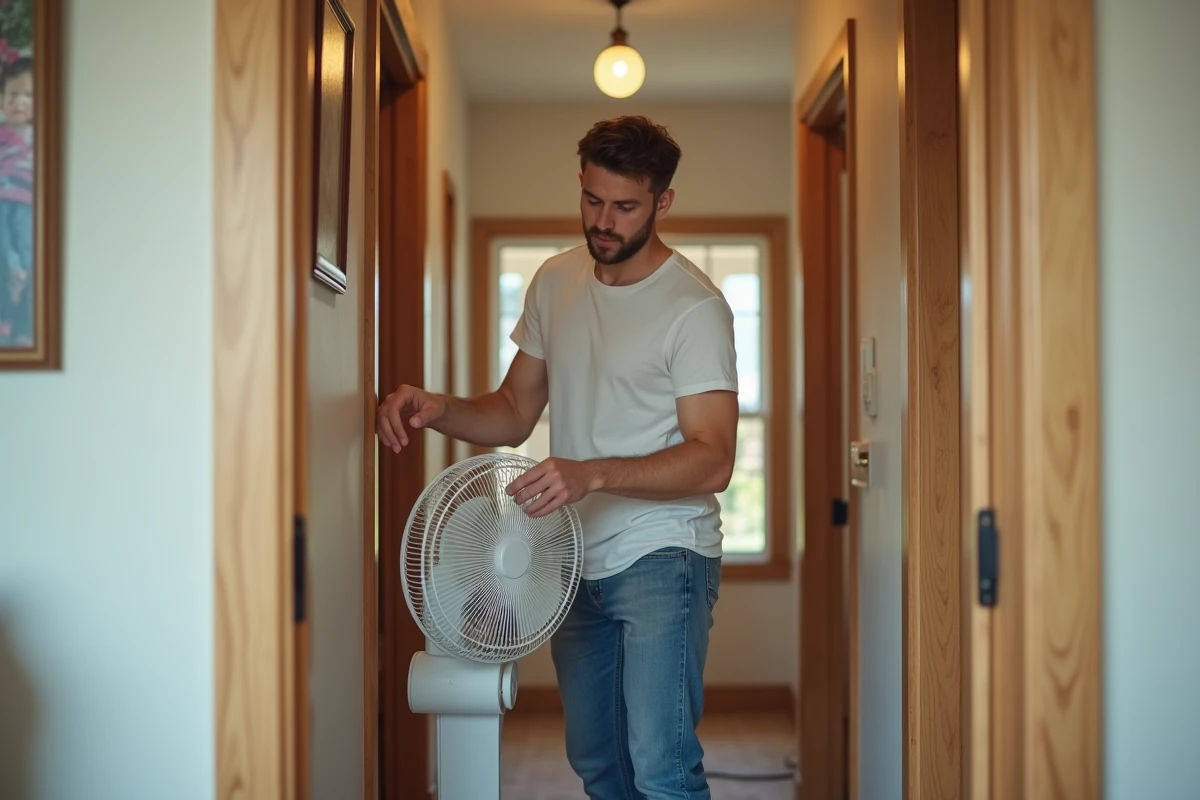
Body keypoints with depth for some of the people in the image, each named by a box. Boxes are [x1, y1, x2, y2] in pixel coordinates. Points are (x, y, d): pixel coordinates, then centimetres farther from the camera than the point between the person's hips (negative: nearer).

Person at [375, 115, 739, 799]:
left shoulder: (694, 308, -13)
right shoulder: (555, 283, 8)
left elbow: (713, 459, -20)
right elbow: (514, 414, 12)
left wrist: (591, 475, -34)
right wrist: (436, 409, -8)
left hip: (660, 558, -7)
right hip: (576, 559, 7)